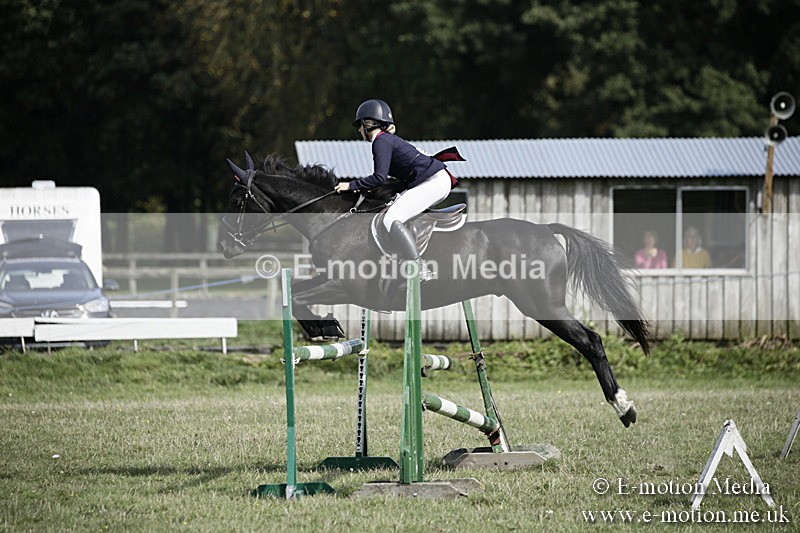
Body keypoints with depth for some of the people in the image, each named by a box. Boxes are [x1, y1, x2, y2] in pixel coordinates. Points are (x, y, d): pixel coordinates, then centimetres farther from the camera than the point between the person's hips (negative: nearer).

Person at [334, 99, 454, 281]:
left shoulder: (381, 142, -9)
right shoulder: (388, 139, 21)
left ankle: (420, 270, -26)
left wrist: (351, 185, -10)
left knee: (392, 219, -19)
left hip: (434, 182, -10)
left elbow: (380, 178, -18)